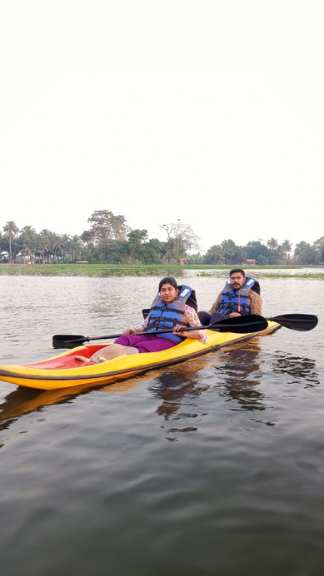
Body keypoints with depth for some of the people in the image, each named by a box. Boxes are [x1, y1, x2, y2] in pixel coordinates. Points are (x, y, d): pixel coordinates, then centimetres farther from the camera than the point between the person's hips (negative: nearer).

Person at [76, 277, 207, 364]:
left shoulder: (187, 309, 10)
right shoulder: (156, 306, 25)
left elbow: (202, 334, 4)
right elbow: (145, 325, 30)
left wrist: (185, 333, -16)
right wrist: (133, 330, 8)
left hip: (169, 340, -5)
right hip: (149, 336, 5)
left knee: (142, 347, -36)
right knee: (125, 339, -28)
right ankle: (93, 359, -56)